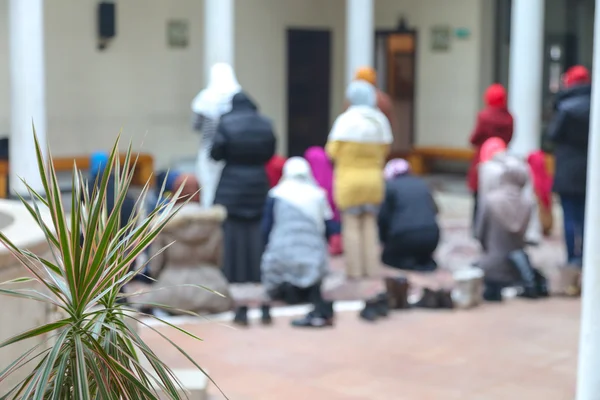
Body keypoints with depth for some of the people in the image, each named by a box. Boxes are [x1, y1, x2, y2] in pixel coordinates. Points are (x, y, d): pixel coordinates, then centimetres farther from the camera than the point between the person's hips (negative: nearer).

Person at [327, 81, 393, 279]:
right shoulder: (380, 120, 3)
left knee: (351, 225, 1)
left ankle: (354, 270, 1)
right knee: (370, 225, 10)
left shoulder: (346, 120, -10)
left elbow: (333, 152, -9)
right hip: (373, 179, 4)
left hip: (349, 179, -4)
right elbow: (385, 150, 6)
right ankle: (371, 268, 11)